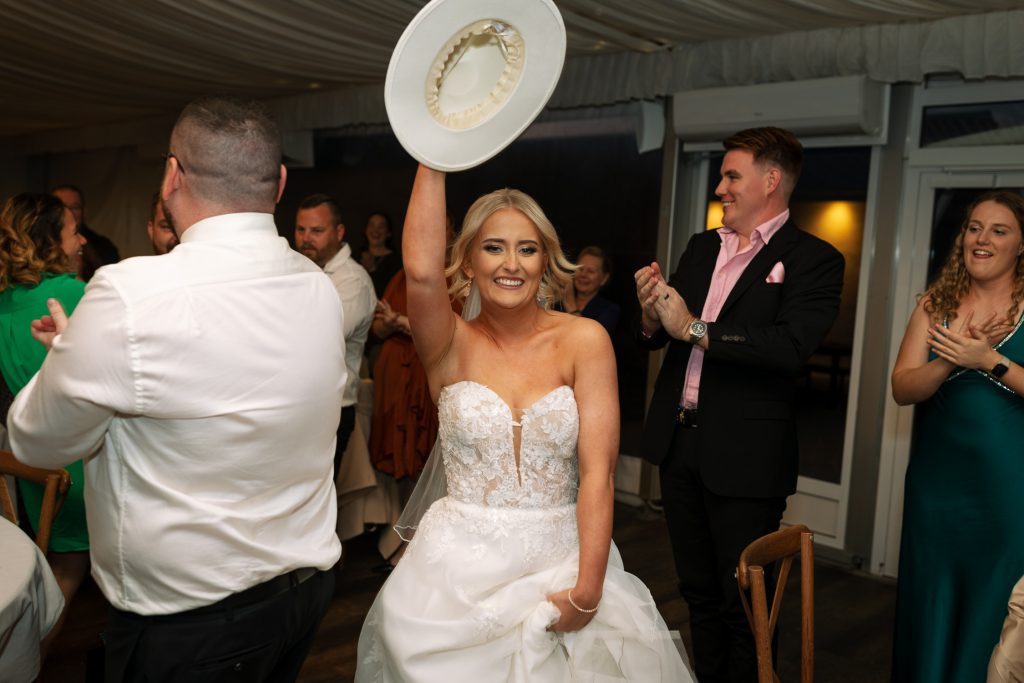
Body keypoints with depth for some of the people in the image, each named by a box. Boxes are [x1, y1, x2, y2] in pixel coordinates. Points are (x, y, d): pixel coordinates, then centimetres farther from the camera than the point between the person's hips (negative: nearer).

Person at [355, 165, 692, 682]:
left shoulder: (584, 340, -6)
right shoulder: (452, 346, -4)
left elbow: (597, 472, -11)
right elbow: (421, 271, -26)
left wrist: (586, 593, -17)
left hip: (563, 559, 0)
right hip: (460, 566, 0)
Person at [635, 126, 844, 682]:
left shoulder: (814, 260, -9)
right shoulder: (700, 247, 10)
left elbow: (791, 347, -24)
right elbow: (657, 338, 11)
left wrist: (695, 328, -21)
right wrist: (652, 316, -11)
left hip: (744, 454, -6)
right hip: (678, 443, 6)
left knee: (744, 599, 9)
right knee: (697, 589, 20)